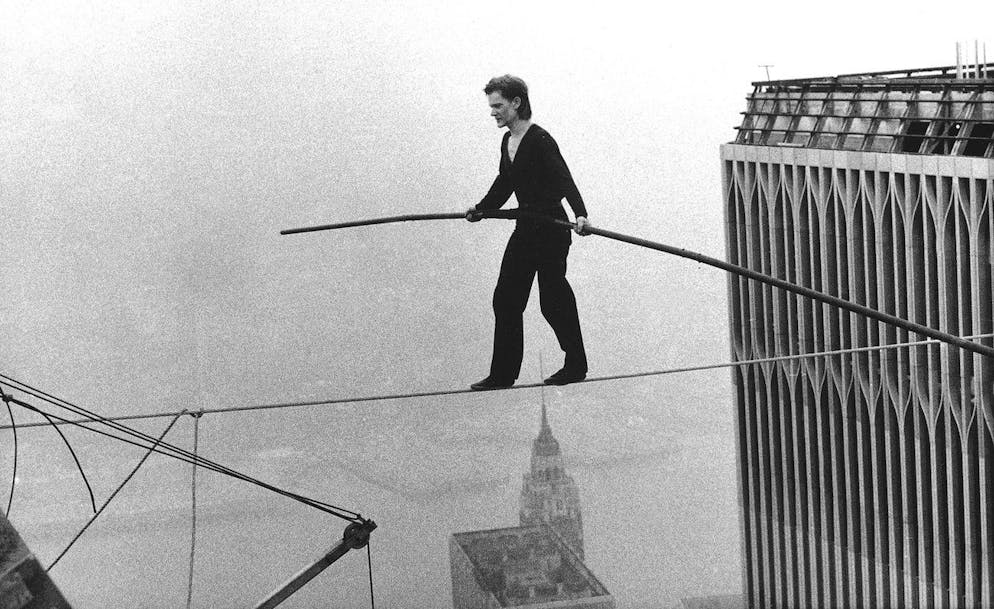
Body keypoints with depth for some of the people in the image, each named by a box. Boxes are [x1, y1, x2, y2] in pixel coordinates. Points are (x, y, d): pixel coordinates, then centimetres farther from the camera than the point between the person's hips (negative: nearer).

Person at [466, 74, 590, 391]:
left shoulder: (540, 141, -17)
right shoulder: (507, 142, 10)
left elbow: (564, 180, -27)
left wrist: (580, 214, -40)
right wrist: (482, 208, 28)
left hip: (550, 231, -9)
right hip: (525, 231, 9)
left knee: (554, 301, -1)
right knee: (506, 298, 6)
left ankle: (576, 366, 16)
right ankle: (502, 374, 11)